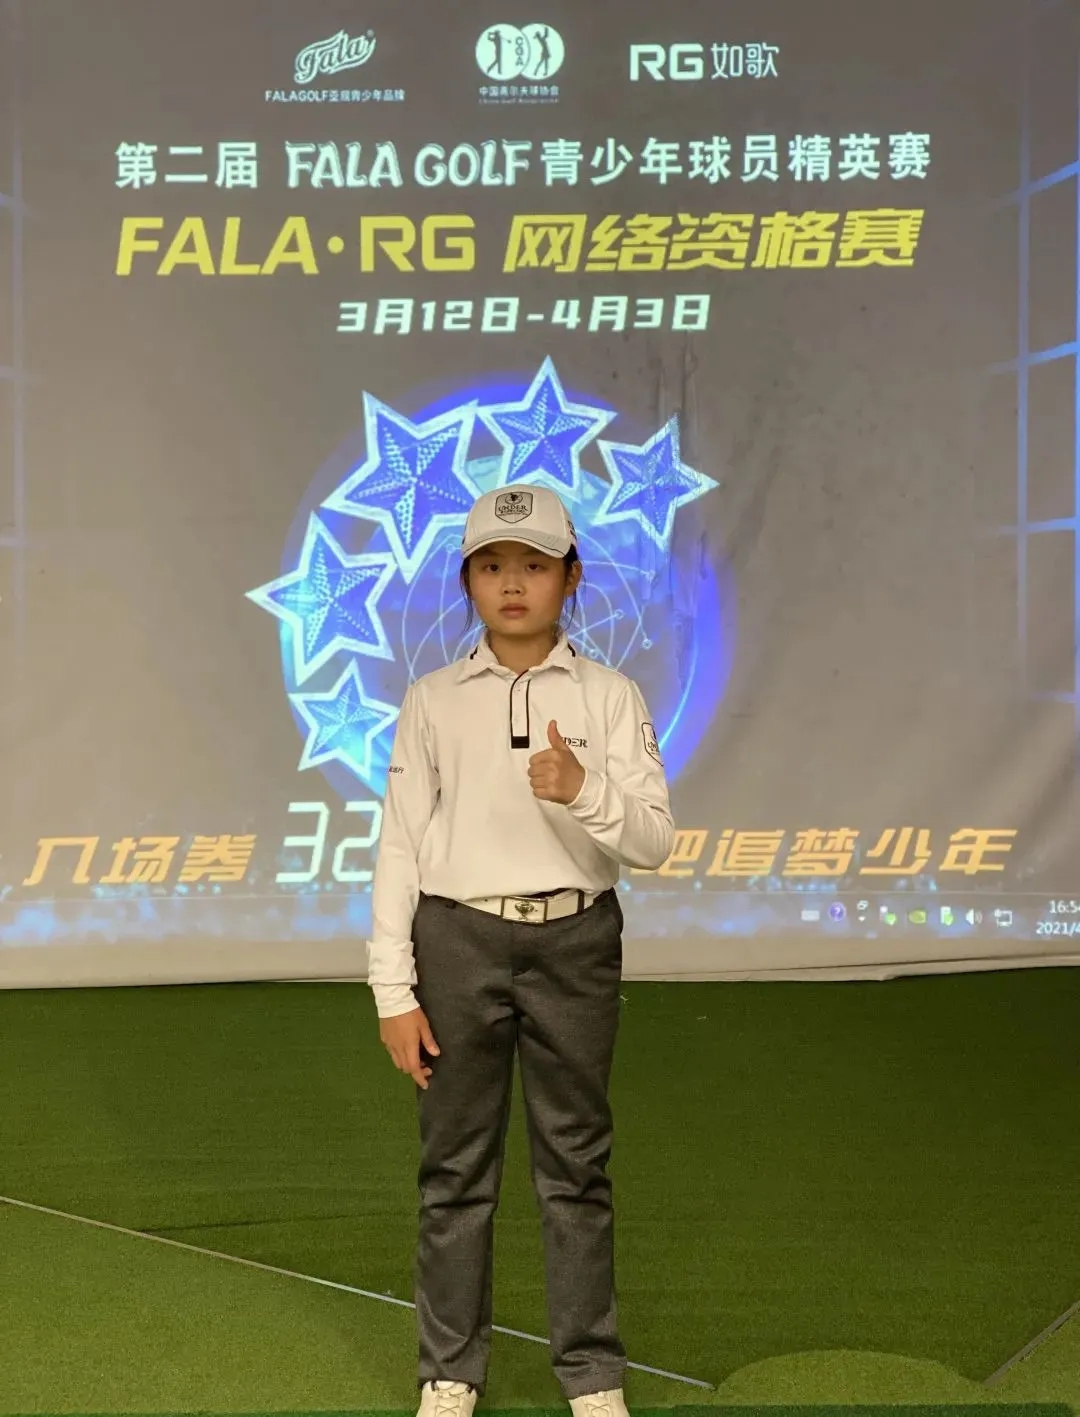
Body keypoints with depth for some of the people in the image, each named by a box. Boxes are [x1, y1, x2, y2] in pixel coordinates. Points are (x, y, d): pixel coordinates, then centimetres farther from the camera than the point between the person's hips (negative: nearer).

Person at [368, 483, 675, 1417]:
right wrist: (394, 991, -2)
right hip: (458, 940, 1)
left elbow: (653, 844, -5)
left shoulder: (610, 698, 1)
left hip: (573, 942, 0)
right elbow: (401, 846, 2)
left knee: (577, 1161, 8)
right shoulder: (433, 701, 2)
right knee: (457, 1164, 8)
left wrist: (585, 789, -25)